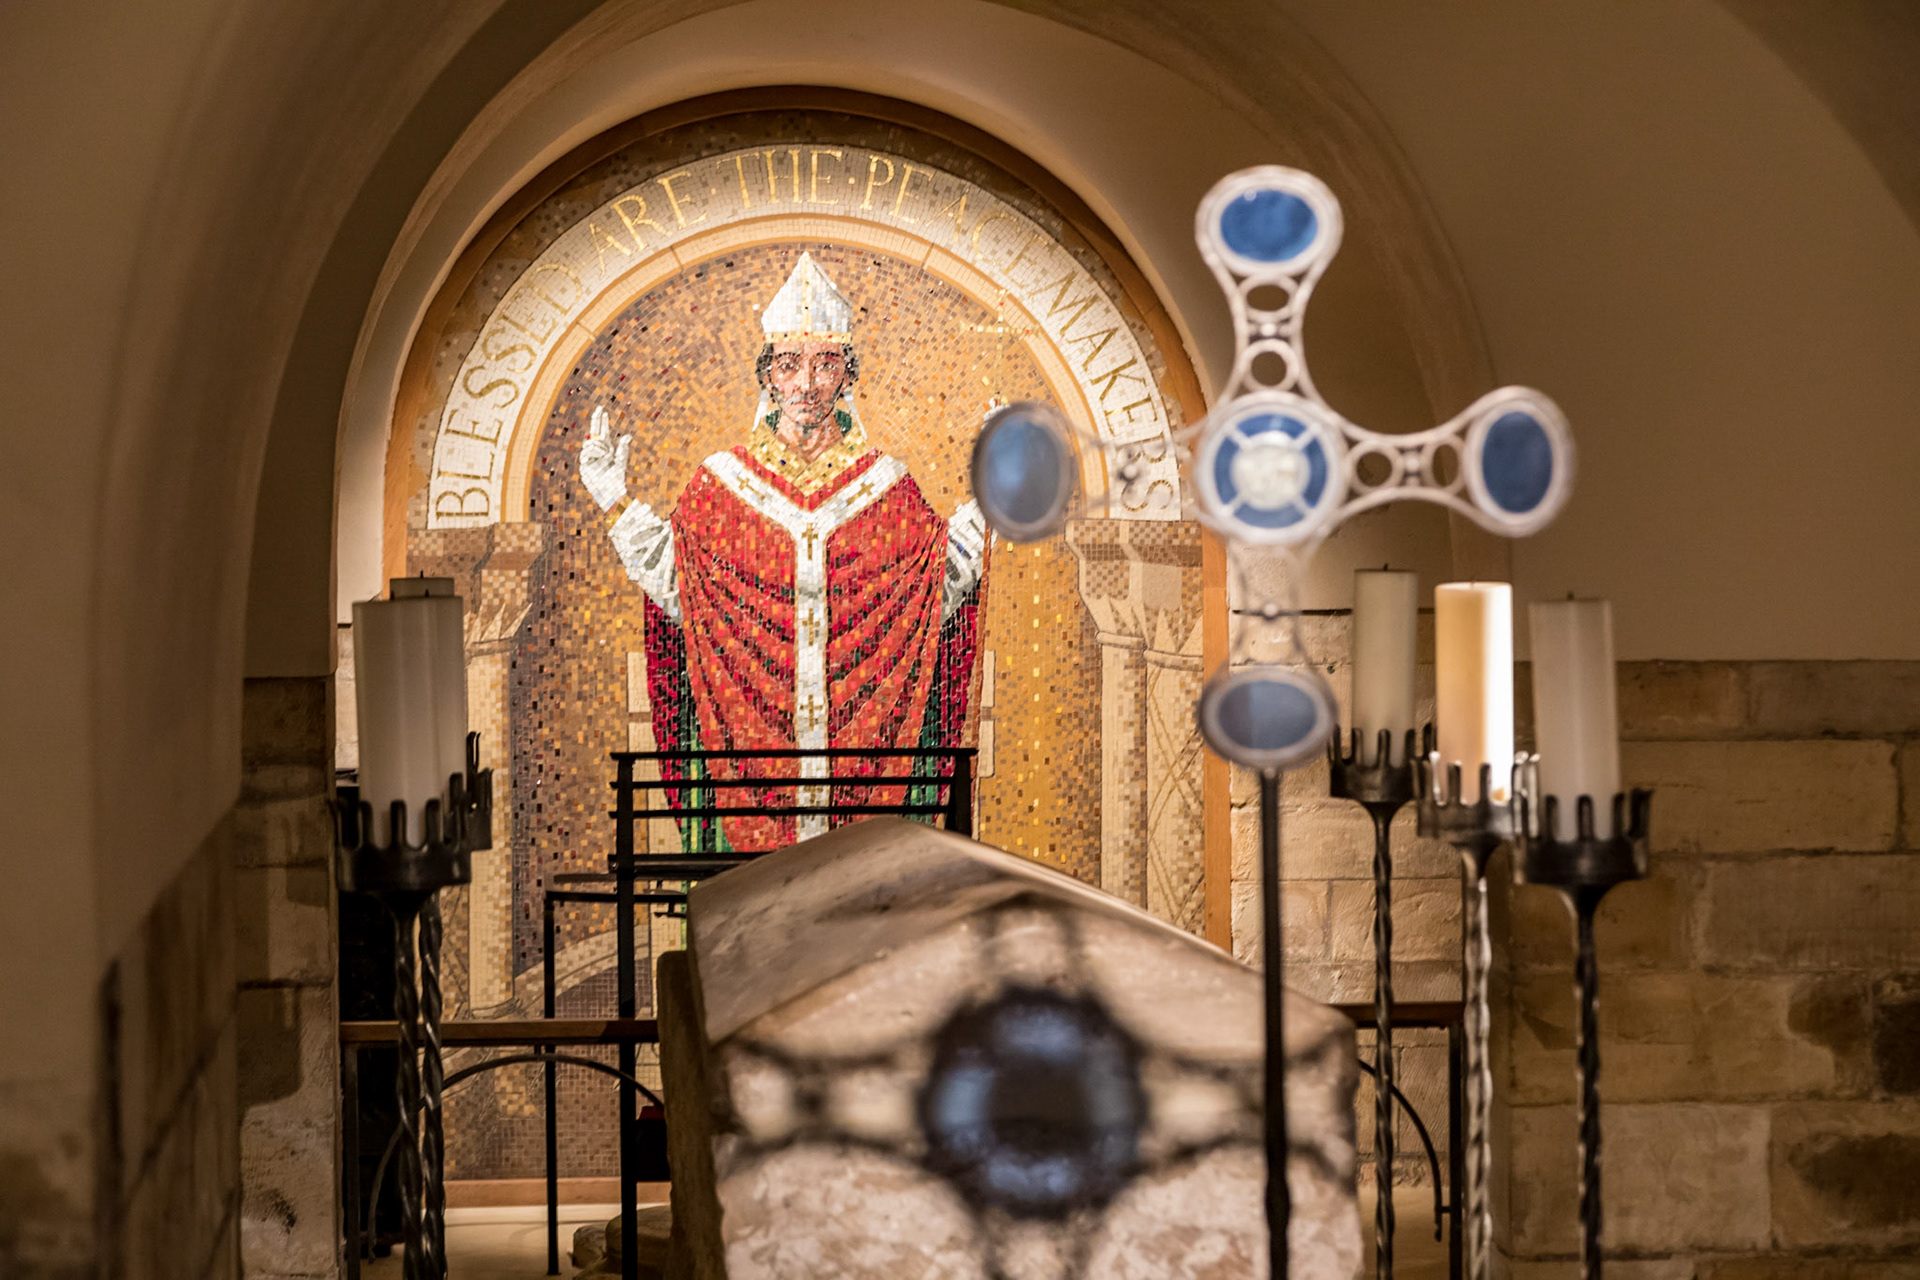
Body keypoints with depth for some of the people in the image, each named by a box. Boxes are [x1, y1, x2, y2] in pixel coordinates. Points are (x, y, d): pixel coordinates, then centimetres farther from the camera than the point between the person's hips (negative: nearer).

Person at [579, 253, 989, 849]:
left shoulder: (885, 488, 5)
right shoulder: (720, 486, 4)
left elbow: (935, 588, 7)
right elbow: (676, 586, 6)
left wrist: (987, 503, 4)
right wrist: (618, 504, 3)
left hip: (860, 725, 0)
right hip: (750, 724, 0)